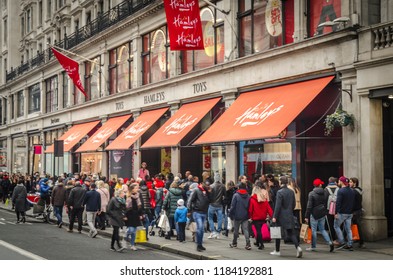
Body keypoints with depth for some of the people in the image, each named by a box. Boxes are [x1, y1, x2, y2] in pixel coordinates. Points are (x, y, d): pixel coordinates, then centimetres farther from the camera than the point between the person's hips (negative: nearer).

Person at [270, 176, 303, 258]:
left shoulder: (280, 192, -14)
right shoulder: (291, 192, 5)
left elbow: (278, 205, -16)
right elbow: (294, 204, 12)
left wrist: (274, 216, -13)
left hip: (281, 216, -5)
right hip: (290, 216, 5)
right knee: (291, 233, 3)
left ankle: (277, 251, 17)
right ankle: (298, 247, -18)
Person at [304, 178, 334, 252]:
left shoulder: (311, 193, -12)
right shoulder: (325, 193, 3)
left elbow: (309, 206, -12)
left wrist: (307, 216, -8)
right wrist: (326, 213, 16)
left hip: (314, 214, -5)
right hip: (322, 214, 5)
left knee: (313, 230, 3)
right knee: (322, 229, 15)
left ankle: (313, 246, 8)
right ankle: (329, 242, 0)